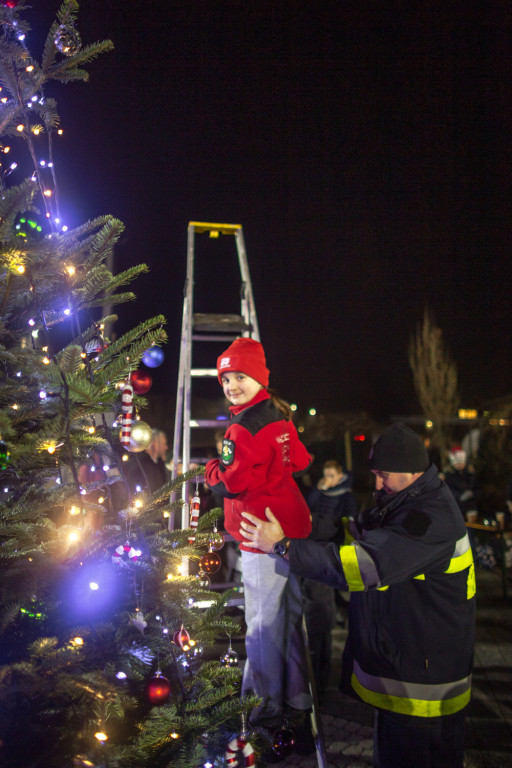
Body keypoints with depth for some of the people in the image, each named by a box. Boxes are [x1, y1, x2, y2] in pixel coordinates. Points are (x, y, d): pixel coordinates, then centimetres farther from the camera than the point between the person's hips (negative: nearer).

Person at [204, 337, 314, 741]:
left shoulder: (243, 429, -19)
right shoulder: (279, 415, 8)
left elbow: (230, 483, -20)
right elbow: (299, 461, 18)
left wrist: (210, 468, -1)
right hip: (292, 526, 9)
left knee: (263, 620, 5)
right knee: (290, 613, 19)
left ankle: (271, 703, 20)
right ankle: (297, 696, 34)